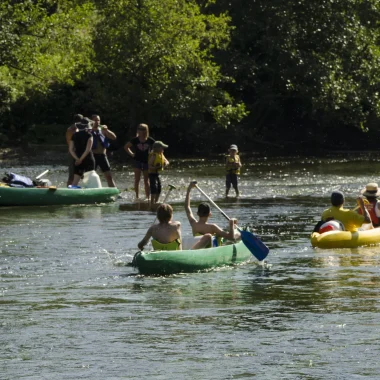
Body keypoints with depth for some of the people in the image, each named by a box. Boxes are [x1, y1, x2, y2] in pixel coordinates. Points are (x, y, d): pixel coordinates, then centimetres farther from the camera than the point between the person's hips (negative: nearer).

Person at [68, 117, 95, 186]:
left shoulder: (74, 135, 6)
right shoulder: (89, 135, -8)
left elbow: (71, 149, 2)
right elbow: (88, 149, -16)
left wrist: (77, 159, -5)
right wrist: (81, 159, -11)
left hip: (78, 161, 4)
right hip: (88, 160, -4)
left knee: (75, 181, 2)